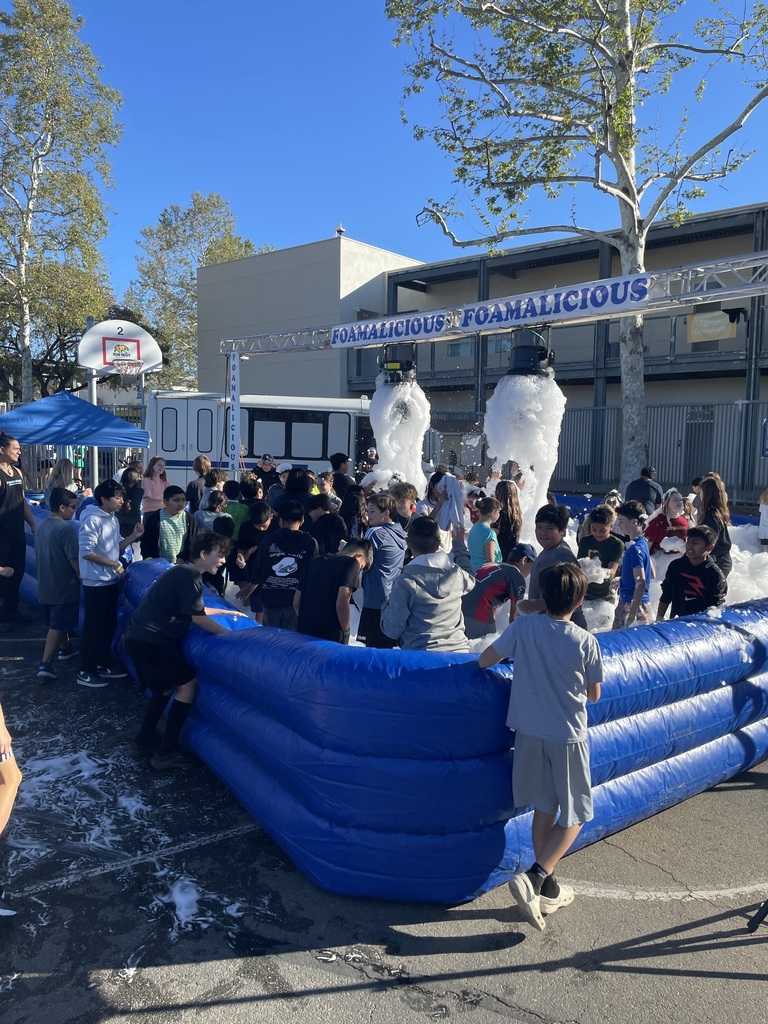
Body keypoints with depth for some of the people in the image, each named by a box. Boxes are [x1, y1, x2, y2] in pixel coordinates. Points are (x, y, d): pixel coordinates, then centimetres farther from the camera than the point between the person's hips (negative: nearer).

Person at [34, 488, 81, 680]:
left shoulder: (41, 526, 5)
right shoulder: (66, 529, -20)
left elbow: (41, 556, 15)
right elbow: (74, 559, -20)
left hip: (46, 584, 8)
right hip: (64, 585, -8)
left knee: (57, 620, 23)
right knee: (58, 625, -4)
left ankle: (65, 648, 41)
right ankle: (45, 664, -8)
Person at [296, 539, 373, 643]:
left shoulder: (316, 561, 13)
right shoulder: (352, 563, -6)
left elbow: (296, 602, 13)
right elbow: (341, 604, -18)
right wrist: (346, 632, -4)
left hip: (304, 634, 6)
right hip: (332, 638, -6)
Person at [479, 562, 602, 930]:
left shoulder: (524, 627, -9)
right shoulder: (586, 642, -11)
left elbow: (484, 660, -3)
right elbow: (594, 695, 0)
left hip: (529, 732, 3)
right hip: (568, 736, -3)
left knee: (544, 808, 18)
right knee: (574, 816, 12)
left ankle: (548, 889, 27)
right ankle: (533, 877, -4)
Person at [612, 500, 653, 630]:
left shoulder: (635, 549, -20)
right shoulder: (642, 543, 8)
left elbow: (641, 583, -24)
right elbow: (651, 574, 18)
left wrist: (632, 615, -24)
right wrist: (622, 581, 15)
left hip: (634, 604, -10)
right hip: (626, 601, 10)